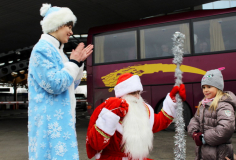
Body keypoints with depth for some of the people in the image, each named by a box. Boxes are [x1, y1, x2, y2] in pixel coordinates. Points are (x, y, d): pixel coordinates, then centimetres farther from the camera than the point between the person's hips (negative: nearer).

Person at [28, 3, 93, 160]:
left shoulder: (57, 51, 14)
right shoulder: (42, 49, -13)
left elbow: (72, 85, 20)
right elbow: (54, 85, -22)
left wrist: (79, 62, 9)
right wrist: (73, 62, -11)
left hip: (61, 118, 9)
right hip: (50, 120, -9)